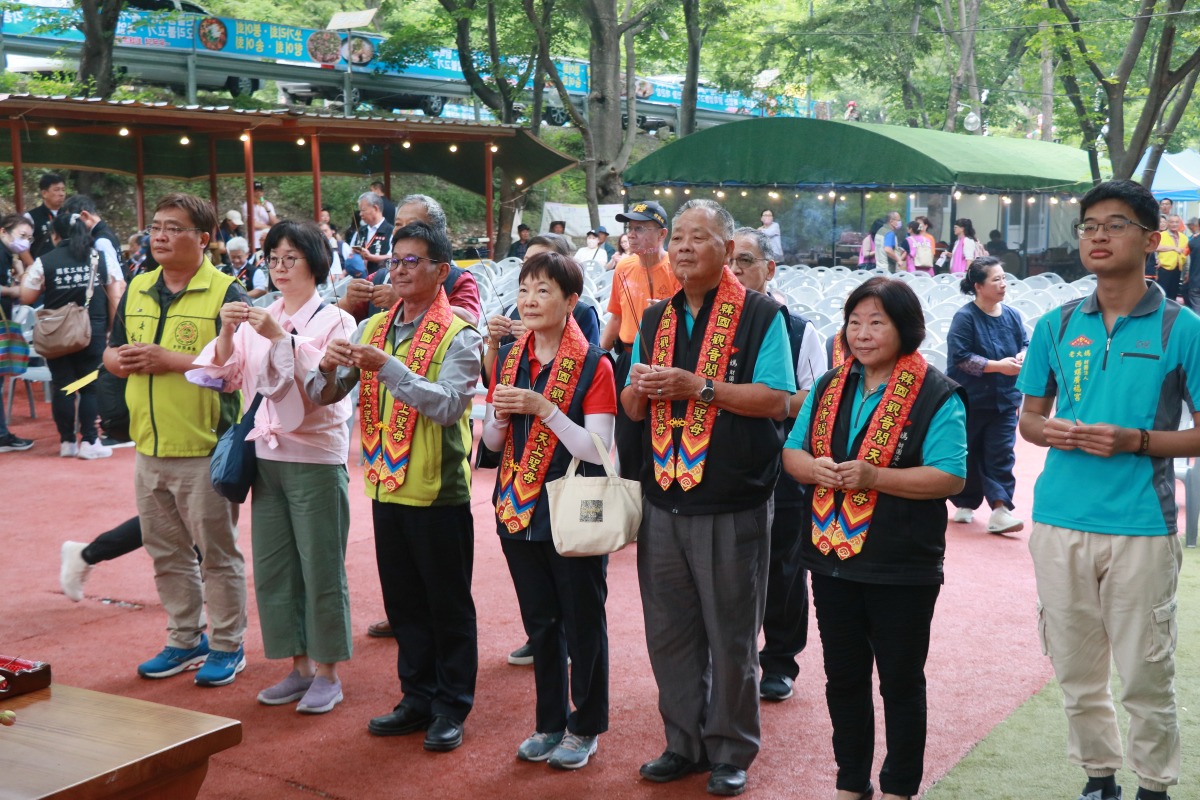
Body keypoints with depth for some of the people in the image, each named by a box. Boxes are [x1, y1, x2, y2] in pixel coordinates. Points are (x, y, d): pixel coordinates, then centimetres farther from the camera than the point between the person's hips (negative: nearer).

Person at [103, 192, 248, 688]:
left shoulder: (224, 293, -10)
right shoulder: (137, 290, 11)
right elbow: (111, 353, 17)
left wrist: (169, 360, -21)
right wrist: (123, 359, -7)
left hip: (205, 449, -7)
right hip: (149, 448, 7)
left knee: (217, 553, 5)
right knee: (167, 553, 16)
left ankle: (228, 647, 18)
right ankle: (185, 641, 31)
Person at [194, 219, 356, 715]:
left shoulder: (334, 321, -4)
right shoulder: (258, 318, 10)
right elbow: (224, 378, 5)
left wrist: (281, 339, -24)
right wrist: (227, 334, -11)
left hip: (316, 457, -5)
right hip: (267, 455, 5)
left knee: (321, 568, 0)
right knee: (273, 569, 10)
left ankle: (327, 673, 12)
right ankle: (299, 667, 23)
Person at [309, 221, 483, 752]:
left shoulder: (459, 337, -9)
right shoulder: (373, 329, 8)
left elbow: (449, 405, -24)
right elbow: (323, 396, 5)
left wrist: (387, 367, -29)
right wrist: (329, 369, -17)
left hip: (439, 490, -6)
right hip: (387, 487, 6)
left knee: (448, 604, 5)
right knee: (403, 602, 15)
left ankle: (452, 707, 18)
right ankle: (418, 698, 29)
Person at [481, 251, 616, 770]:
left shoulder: (593, 364, -12)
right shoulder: (509, 358, 5)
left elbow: (597, 449, -17)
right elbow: (492, 442, 9)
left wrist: (543, 408, -24)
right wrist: (500, 413, -12)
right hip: (520, 510, 5)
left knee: (582, 624, 7)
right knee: (540, 623, 16)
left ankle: (586, 727, 24)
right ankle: (549, 722, 30)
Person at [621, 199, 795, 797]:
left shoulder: (760, 315, -5)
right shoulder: (656, 319, 13)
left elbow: (776, 400, -14)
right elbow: (633, 409, 15)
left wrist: (695, 385, -19)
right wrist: (640, 388, -8)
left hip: (732, 506, -5)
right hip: (663, 501, 5)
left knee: (731, 636, 5)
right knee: (670, 633, 12)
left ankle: (731, 752, 20)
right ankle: (685, 743, 27)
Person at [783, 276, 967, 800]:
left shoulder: (936, 396, -9)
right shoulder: (829, 387, 8)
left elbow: (950, 477, -16)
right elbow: (792, 451, 9)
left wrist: (874, 476, -26)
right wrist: (814, 468, -14)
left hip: (902, 570, -5)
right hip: (832, 559, 5)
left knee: (900, 682, 9)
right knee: (843, 678, 16)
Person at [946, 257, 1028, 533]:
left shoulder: (1012, 315, 2)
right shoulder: (965, 317, -12)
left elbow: (1025, 344, 11)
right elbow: (960, 357, -18)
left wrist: (1022, 357, -12)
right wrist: (998, 365, -21)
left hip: (1004, 400, 3)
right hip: (969, 400, -3)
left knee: (1001, 456, -4)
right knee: (968, 456, 9)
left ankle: (1000, 511, -7)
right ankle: (965, 504, 26)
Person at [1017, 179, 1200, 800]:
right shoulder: (1057, 325, 7)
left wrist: (1136, 441, -17)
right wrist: (1048, 431, -8)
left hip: (1140, 527, -3)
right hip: (1060, 522, 3)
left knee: (1145, 677, 4)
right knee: (1076, 672, 13)